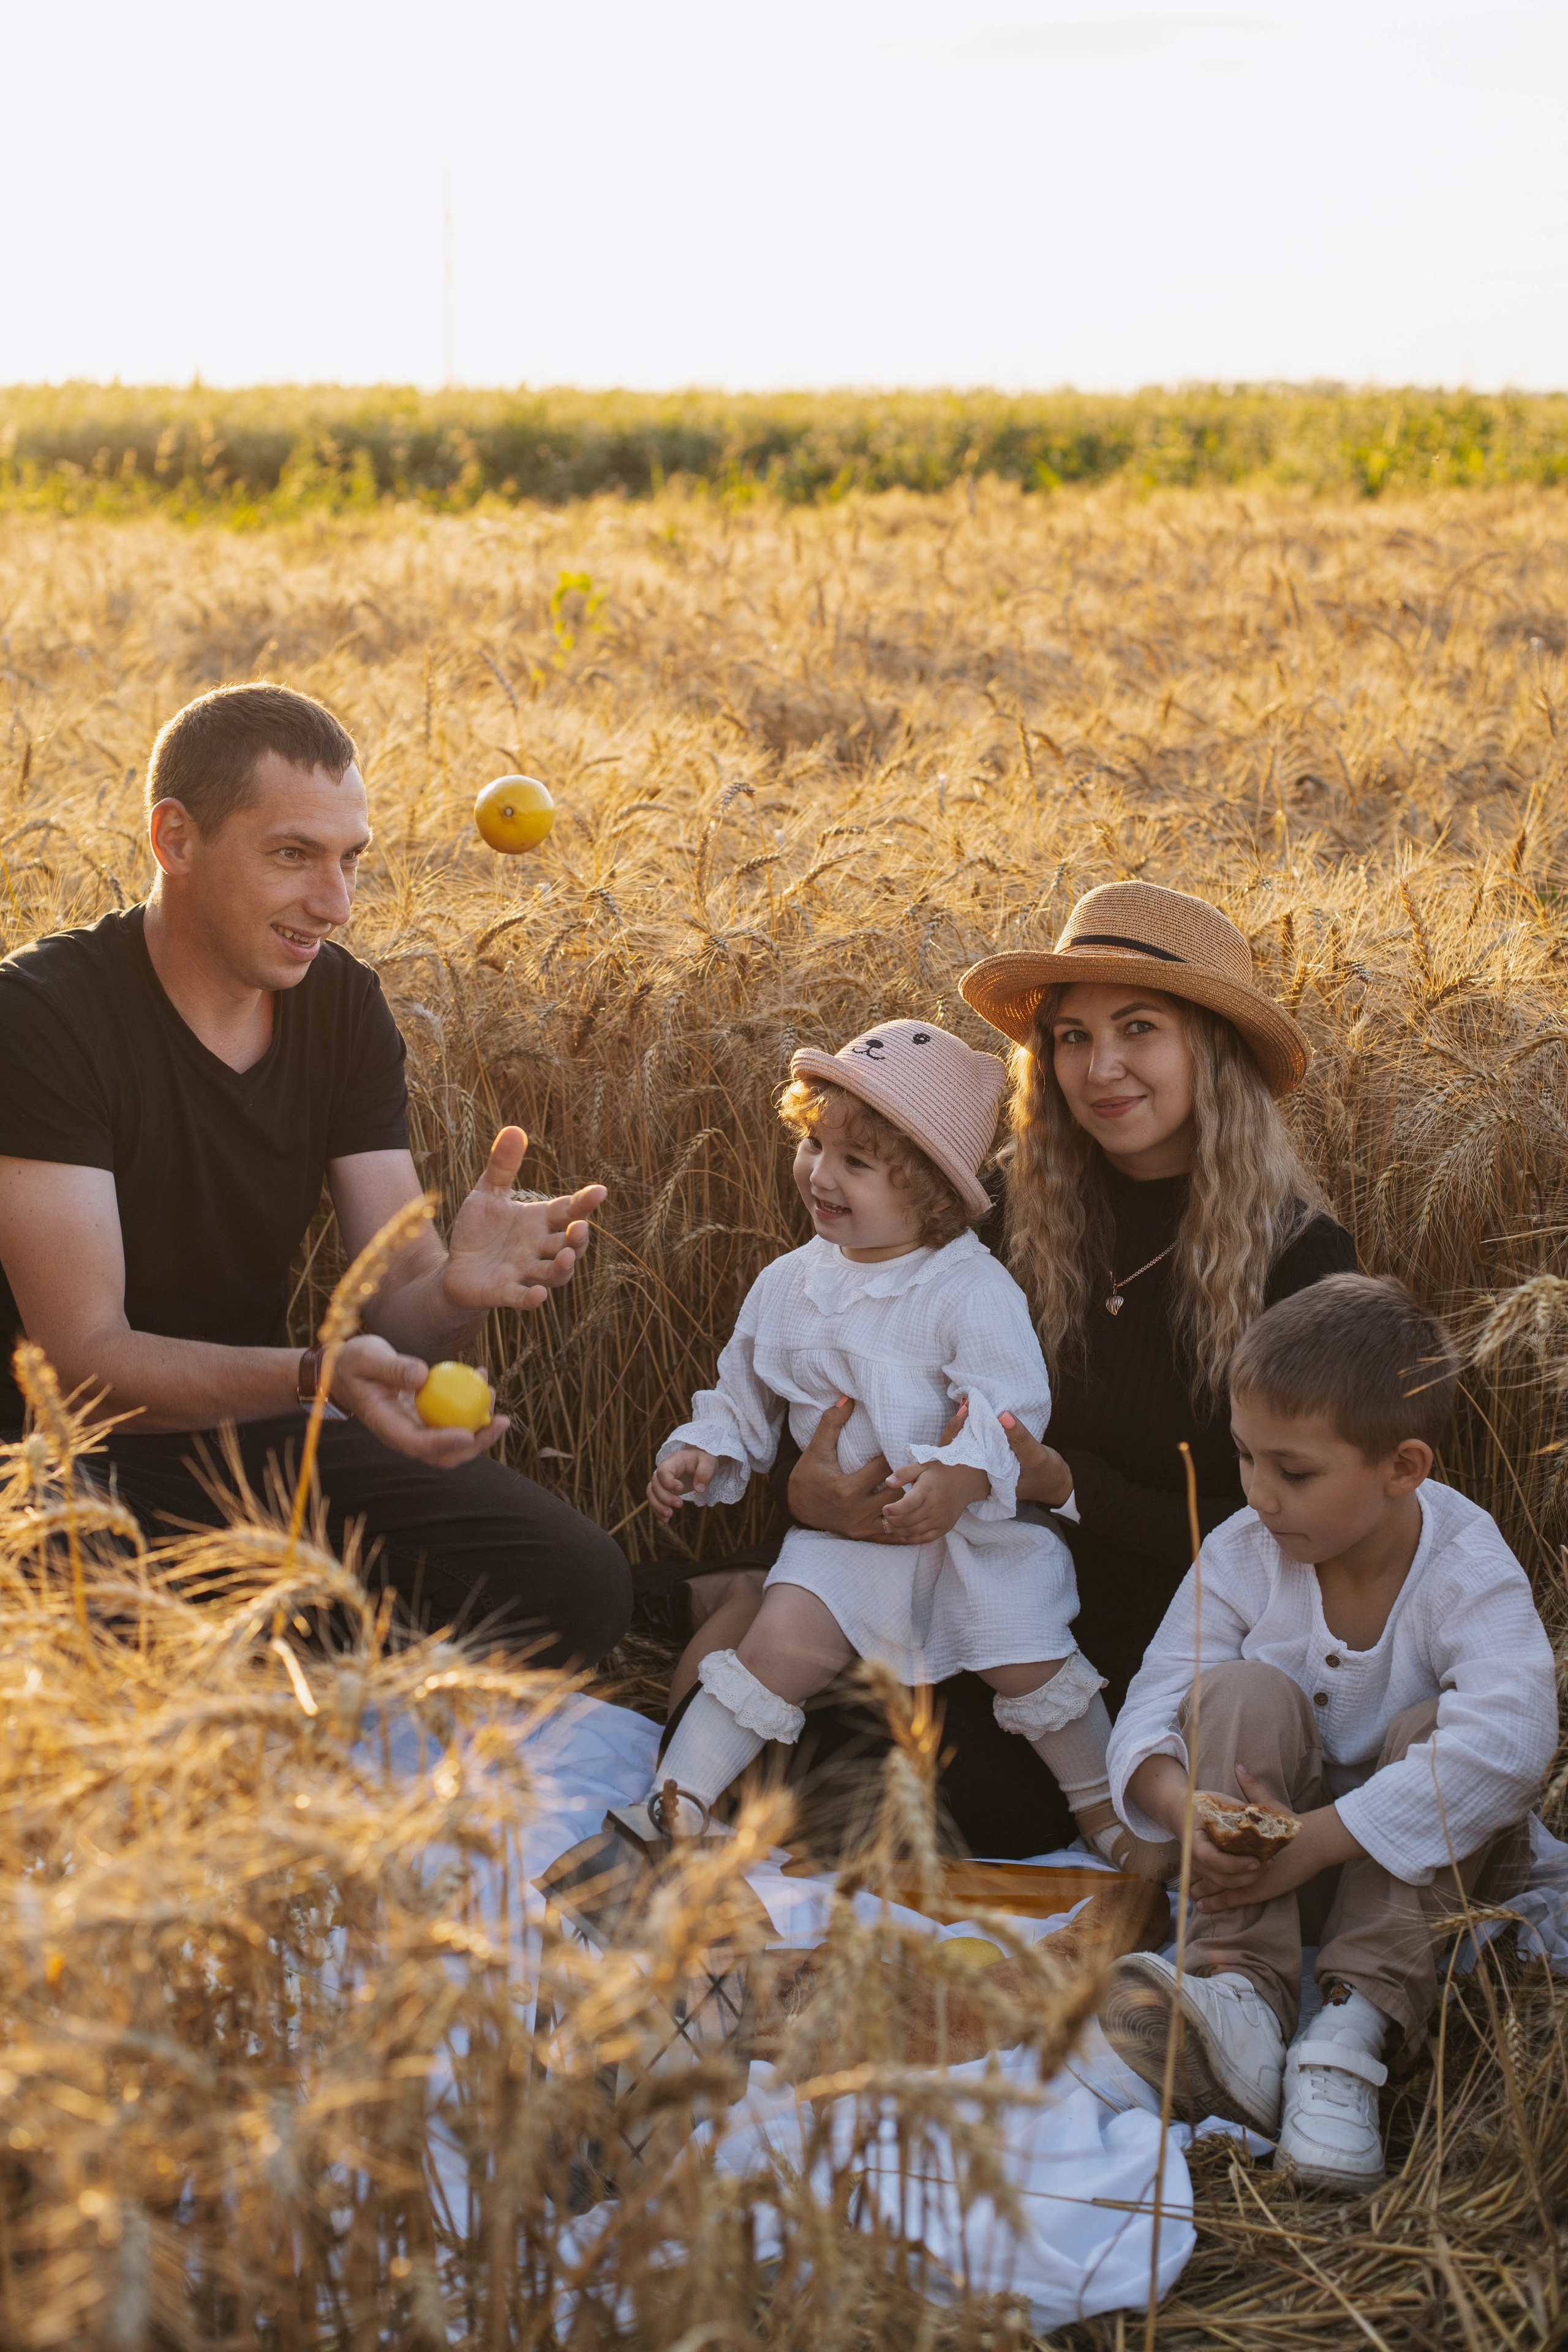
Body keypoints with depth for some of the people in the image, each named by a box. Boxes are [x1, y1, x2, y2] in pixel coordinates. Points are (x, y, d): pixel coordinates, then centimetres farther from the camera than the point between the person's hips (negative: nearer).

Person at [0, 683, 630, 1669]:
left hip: (254, 1425, 6)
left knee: (579, 1584, -12)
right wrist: (314, 1375, -40)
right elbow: (82, 1355, -23)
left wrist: (460, 1288, -30)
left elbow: (397, 1297, -4)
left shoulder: (344, 1004, 0)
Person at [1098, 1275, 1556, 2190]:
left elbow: (1510, 1739, -40)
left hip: (1422, 1863, -2)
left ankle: (1355, 2025, -36)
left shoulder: (1469, 1575, -22)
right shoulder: (1241, 1555, -12)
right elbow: (1153, 1709, -15)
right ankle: (1244, 1994, -36)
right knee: (1241, 1693, -23)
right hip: (1274, 1842, 2)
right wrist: (1179, 1802, -40)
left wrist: (1316, 1838, -43)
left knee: (1435, 1730, -30)